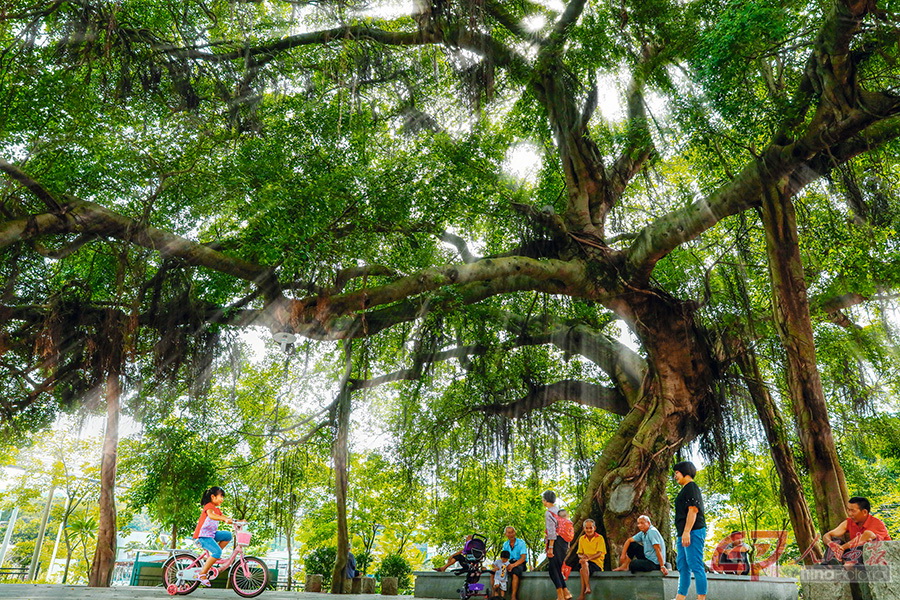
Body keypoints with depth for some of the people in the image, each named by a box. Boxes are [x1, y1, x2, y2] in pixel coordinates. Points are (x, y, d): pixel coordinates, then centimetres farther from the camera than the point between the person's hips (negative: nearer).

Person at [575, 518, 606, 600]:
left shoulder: (600, 538, -1)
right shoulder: (581, 539, 12)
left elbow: (599, 553, -10)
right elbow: (579, 554, 14)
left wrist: (589, 558, -26)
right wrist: (582, 556, -12)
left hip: (597, 563, -3)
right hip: (586, 562, 4)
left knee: (583, 569, -34)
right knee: (583, 564, -35)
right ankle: (587, 588, -37)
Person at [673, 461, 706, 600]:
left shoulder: (691, 487, -7)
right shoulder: (686, 489, 23)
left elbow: (693, 509, -17)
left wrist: (686, 532, -23)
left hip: (693, 531, -11)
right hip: (684, 534, 11)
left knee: (696, 566, -9)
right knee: (682, 567, 10)